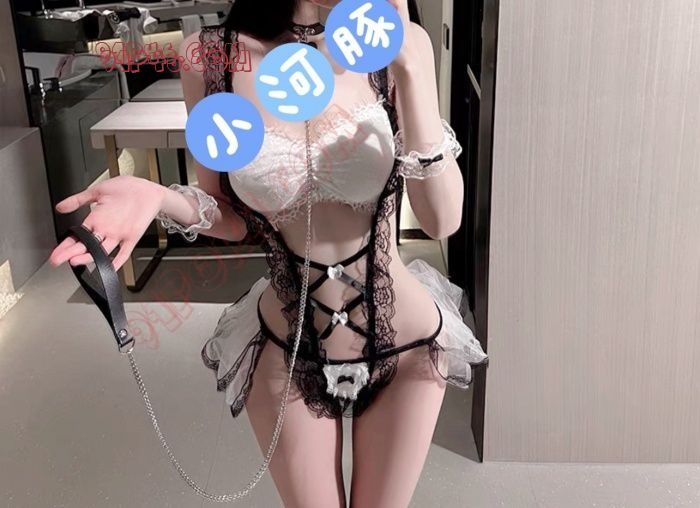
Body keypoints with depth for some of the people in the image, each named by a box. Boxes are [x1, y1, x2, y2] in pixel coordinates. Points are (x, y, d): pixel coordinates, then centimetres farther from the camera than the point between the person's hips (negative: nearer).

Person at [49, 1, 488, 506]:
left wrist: (408, 70, -28)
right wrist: (161, 199, -23)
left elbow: (443, 221, -19)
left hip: (405, 345, 0)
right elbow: (234, 217, -2)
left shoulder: (398, 45, -14)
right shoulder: (210, 56, -13)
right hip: (286, 352, 0)